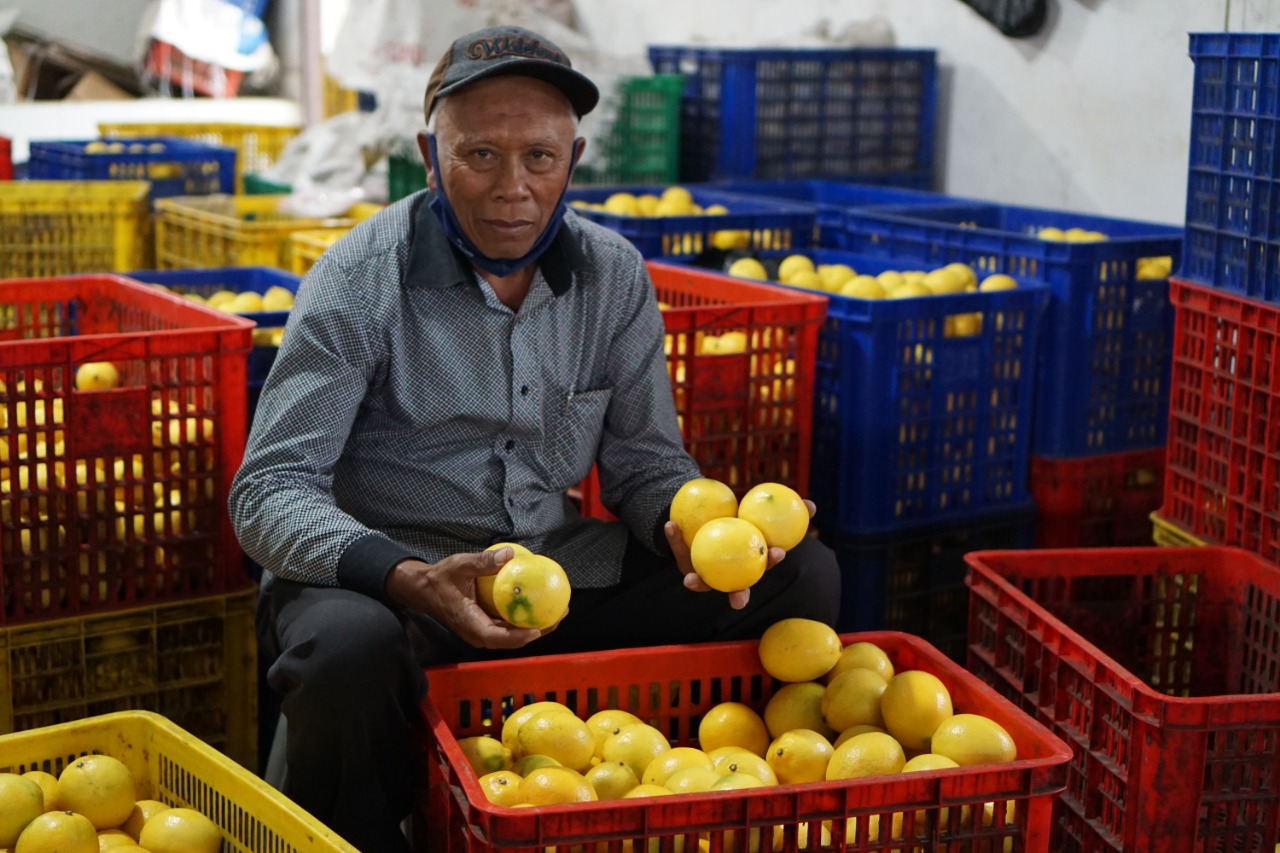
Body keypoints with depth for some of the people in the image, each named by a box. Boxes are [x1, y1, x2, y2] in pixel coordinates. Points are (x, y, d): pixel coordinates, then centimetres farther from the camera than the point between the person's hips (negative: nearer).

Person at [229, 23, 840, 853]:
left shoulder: (615, 275, 2)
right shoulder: (361, 280, -13)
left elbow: (645, 459, 8)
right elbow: (270, 489, -18)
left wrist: (687, 527, -18)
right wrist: (412, 582, -36)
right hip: (388, 573, -4)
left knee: (800, 574, -10)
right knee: (350, 646, -40)